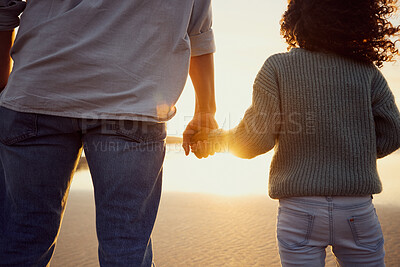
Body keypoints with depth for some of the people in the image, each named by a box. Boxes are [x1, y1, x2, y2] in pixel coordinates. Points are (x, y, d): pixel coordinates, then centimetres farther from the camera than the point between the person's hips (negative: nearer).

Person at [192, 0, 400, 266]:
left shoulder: (277, 68, -6)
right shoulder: (367, 71, 0)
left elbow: (255, 140, -8)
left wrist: (215, 139, 10)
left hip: (300, 211, -1)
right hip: (357, 211, 1)